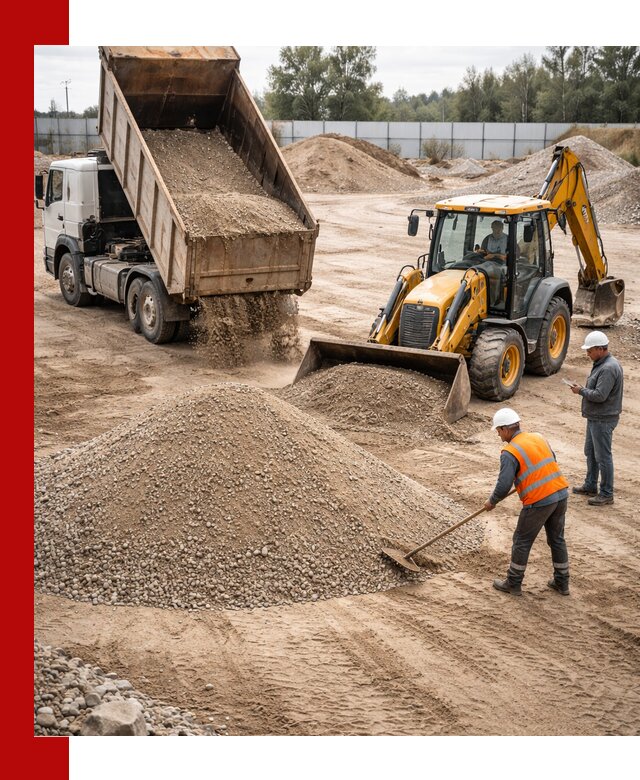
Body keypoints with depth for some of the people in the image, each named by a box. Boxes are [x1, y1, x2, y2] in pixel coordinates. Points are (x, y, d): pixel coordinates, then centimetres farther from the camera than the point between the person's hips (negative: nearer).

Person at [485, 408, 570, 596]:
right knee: (557, 539, 19)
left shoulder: (509, 452, -12)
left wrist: (492, 502, 3)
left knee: (522, 541, 9)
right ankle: (562, 582, 28)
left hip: (539, 501, -7)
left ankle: (513, 584, 20)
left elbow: (504, 486, -16)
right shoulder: (539, 438, 10)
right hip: (560, 493, 7)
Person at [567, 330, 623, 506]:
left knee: (603, 456, -2)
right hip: (595, 417, 11)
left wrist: (581, 391, -14)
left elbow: (600, 395, -27)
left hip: (603, 420, -11)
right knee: (590, 452, 21)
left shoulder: (609, 369, -23)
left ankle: (606, 494, 6)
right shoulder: (601, 363, 10)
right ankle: (590, 486, 34)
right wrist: (583, 389, 5)